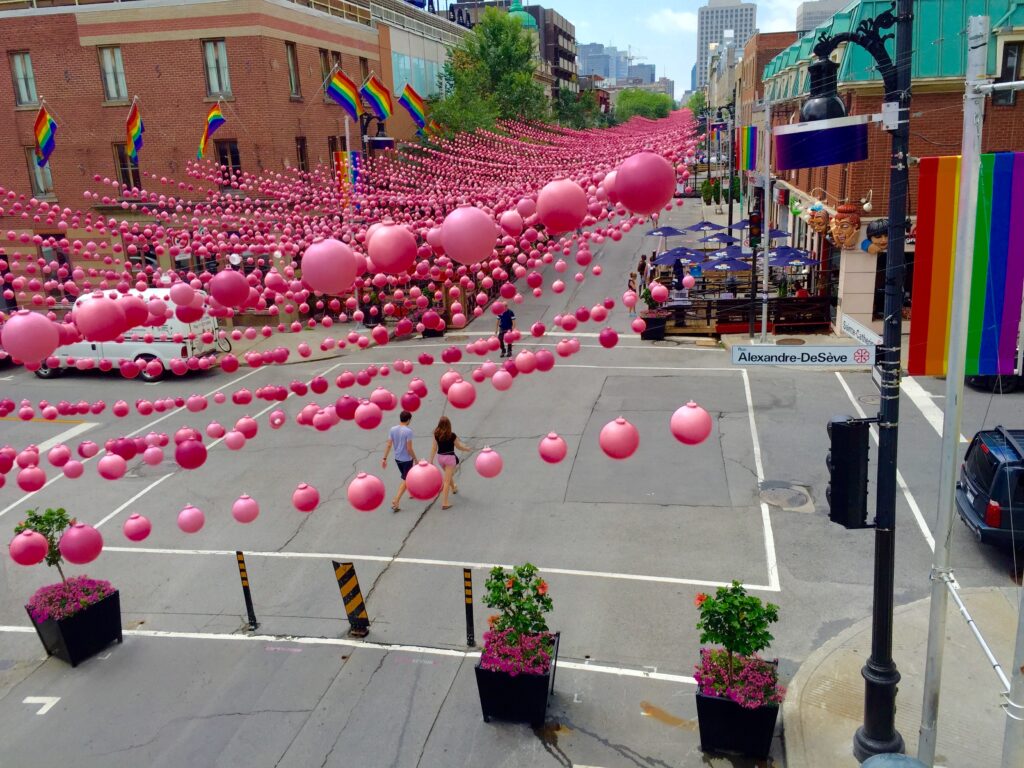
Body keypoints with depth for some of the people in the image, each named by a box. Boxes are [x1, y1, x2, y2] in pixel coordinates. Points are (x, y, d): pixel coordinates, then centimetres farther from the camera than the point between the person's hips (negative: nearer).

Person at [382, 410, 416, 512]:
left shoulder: (393, 429, -3)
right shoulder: (408, 431, -20)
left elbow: (388, 445, -3)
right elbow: (409, 448, -20)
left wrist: (384, 458, 2)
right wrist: (415, 459, -7)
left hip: (397, 458, 6)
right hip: (407, 459, -6)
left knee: (405, 478, 25)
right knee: (405, 480, 4)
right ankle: (396, 500, -5)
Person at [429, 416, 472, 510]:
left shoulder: (436, 434, -7)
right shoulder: (452, 435, -16)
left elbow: (434, 448, -4)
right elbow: (458, 447, -4)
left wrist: (430, 461, 1)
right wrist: (468, 448, 14)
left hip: (440, 457, 5)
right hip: (449, 457, -5)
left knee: (449, 474, 32)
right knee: (447, 481, -1)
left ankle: (454, 488, 59)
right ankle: (444, 503, -3)